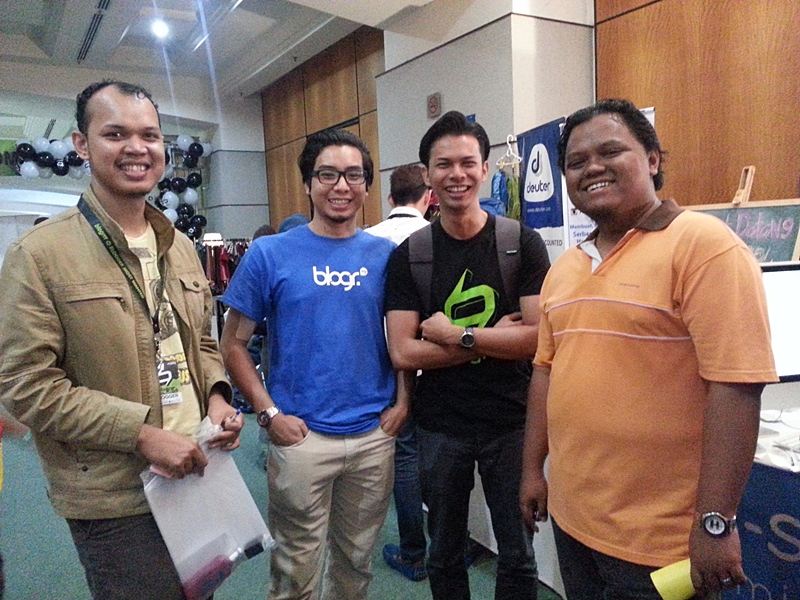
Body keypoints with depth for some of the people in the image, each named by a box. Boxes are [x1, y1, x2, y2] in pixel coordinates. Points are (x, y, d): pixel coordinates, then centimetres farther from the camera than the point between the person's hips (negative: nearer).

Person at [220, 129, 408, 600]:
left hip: (375, 435, 3)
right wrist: (270, 413, -9)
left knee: (358, 561, 21)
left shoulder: (386, 255, 2)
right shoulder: (271, 253, -5)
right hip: (301, 435, -2)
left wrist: (403, 402, -1)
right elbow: (234, 344, -2)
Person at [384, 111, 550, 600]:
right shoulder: (409, 256, -4)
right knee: (445, 554, 20)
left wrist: (456, 335, -16)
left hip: (511, 422, -1)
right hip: (441, 426, 2)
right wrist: (493, 338, -15)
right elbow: (403, 353, -11)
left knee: (518, 556, 15)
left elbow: (540, 338, -15)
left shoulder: (523, 243, -6)